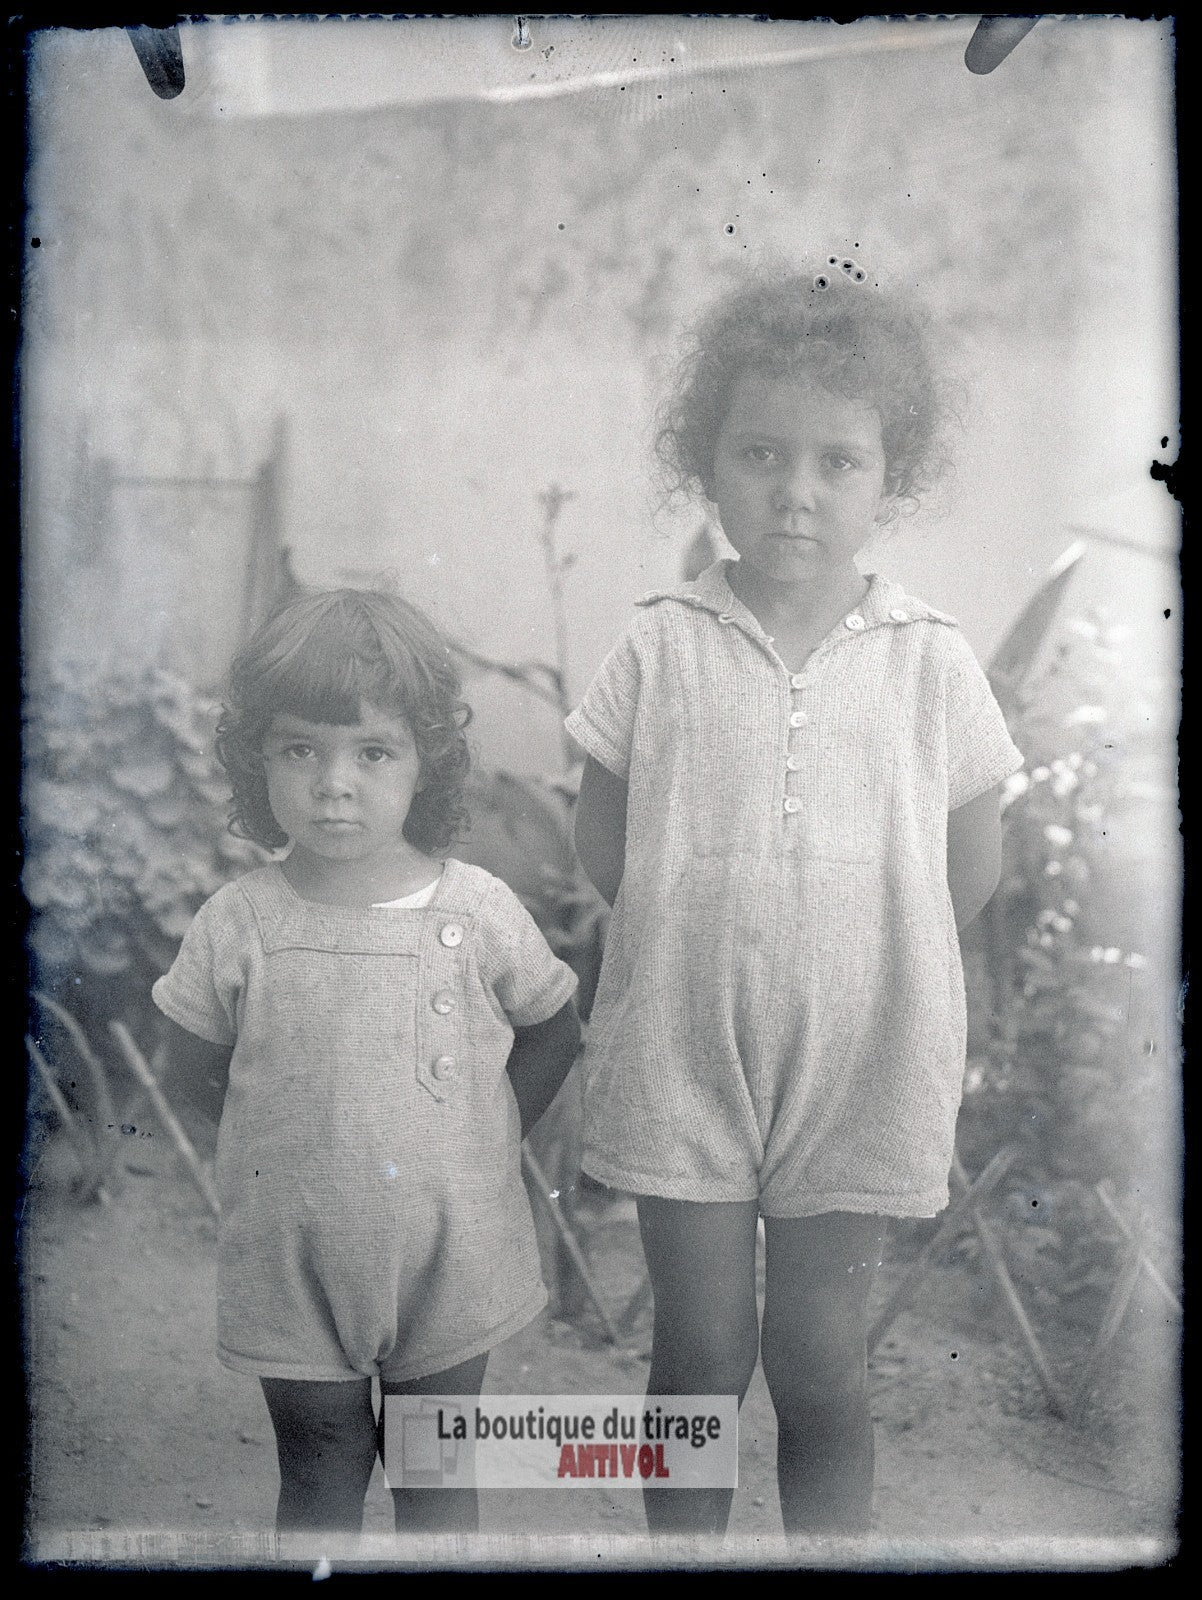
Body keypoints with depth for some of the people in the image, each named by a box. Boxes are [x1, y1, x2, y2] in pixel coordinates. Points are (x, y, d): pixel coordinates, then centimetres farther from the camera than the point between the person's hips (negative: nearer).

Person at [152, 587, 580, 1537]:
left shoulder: (479, 913, -12)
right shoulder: (238, 924, -11)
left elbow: (554, 1031, 2)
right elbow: (196, 1055, 4)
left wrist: (486, 1140, -3)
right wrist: (305, 1105, -2)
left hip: (450, 1256, 0)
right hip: (293, 1267, 0)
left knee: (437, 1478, 20)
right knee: (319, 1486, 17)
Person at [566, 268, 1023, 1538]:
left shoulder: (930, 660, -3)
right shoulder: (659, 646, -3)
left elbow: (970, 870, 5)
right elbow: (603, 845, 1)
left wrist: (844, 949, 3)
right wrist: (709, 928, -2)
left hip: (857, 1052, 0)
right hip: (681, 1049, 0)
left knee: (819, 1359, 11)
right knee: (700, 1350, 11)